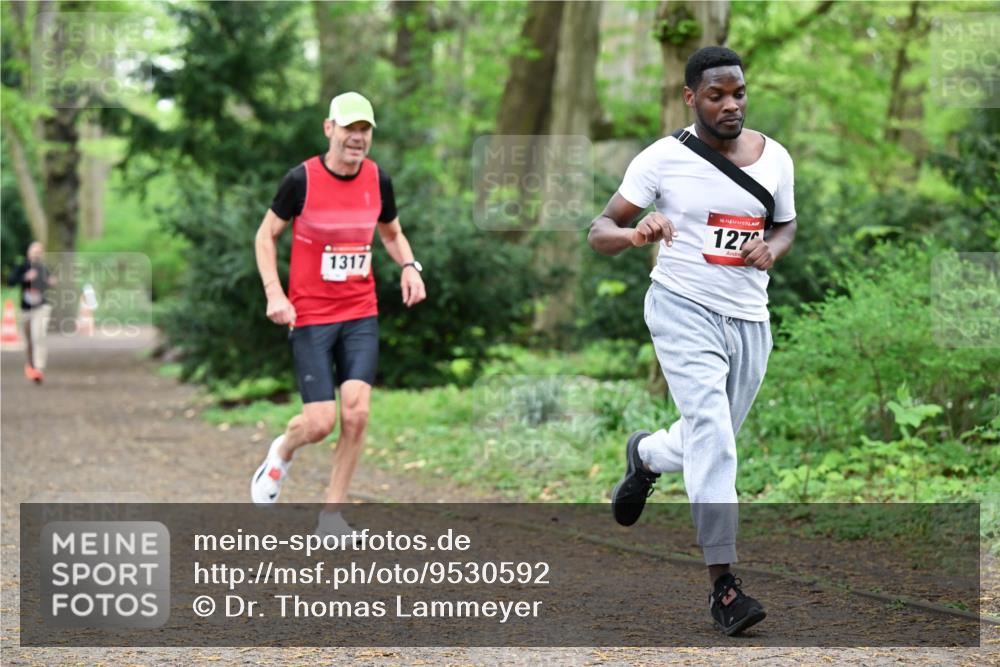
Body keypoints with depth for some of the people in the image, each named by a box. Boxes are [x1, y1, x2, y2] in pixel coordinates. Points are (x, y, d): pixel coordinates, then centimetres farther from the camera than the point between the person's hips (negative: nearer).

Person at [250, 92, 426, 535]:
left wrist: (409, 266, -1)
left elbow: (391, 233, 20)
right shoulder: (302, 179, -9)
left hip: (361, 315, 3)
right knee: (320, 422, -8)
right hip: (309, 316, -3)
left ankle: (332, 511, 4)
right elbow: (266, 236, 2)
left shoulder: (377, 179, 3)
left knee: (356, 413, -11)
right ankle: (281, 453, 29)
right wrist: (274, 292, -11)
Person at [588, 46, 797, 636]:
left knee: (711, 444, 15)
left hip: (750, 320, 5)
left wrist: (771, 249, -4)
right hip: (684, 307, -5)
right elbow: (599, 232, -5)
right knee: (712, 431, -22)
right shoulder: (663, 159, -7)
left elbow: (787, 226, 19)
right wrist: (636, 234, -28)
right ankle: (724, 584, -22)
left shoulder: (775, 158, 4)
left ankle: (646, 457, 52)